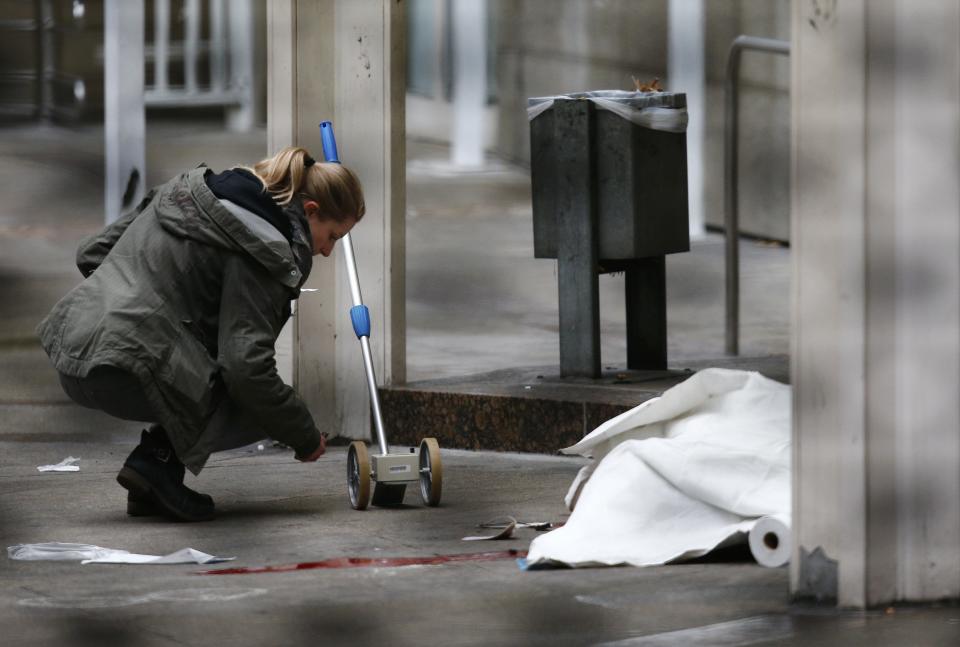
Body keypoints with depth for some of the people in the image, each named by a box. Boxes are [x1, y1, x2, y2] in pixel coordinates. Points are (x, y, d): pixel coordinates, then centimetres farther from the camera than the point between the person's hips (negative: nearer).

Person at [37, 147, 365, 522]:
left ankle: (157, 461, 14)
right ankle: (157, 462, -5)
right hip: (123, 373, -9)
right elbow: (247, 368, -16)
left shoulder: (185, 193, 17)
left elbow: (91, 255, 22)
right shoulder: (262, 252, -9)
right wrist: (306, 437, -2)